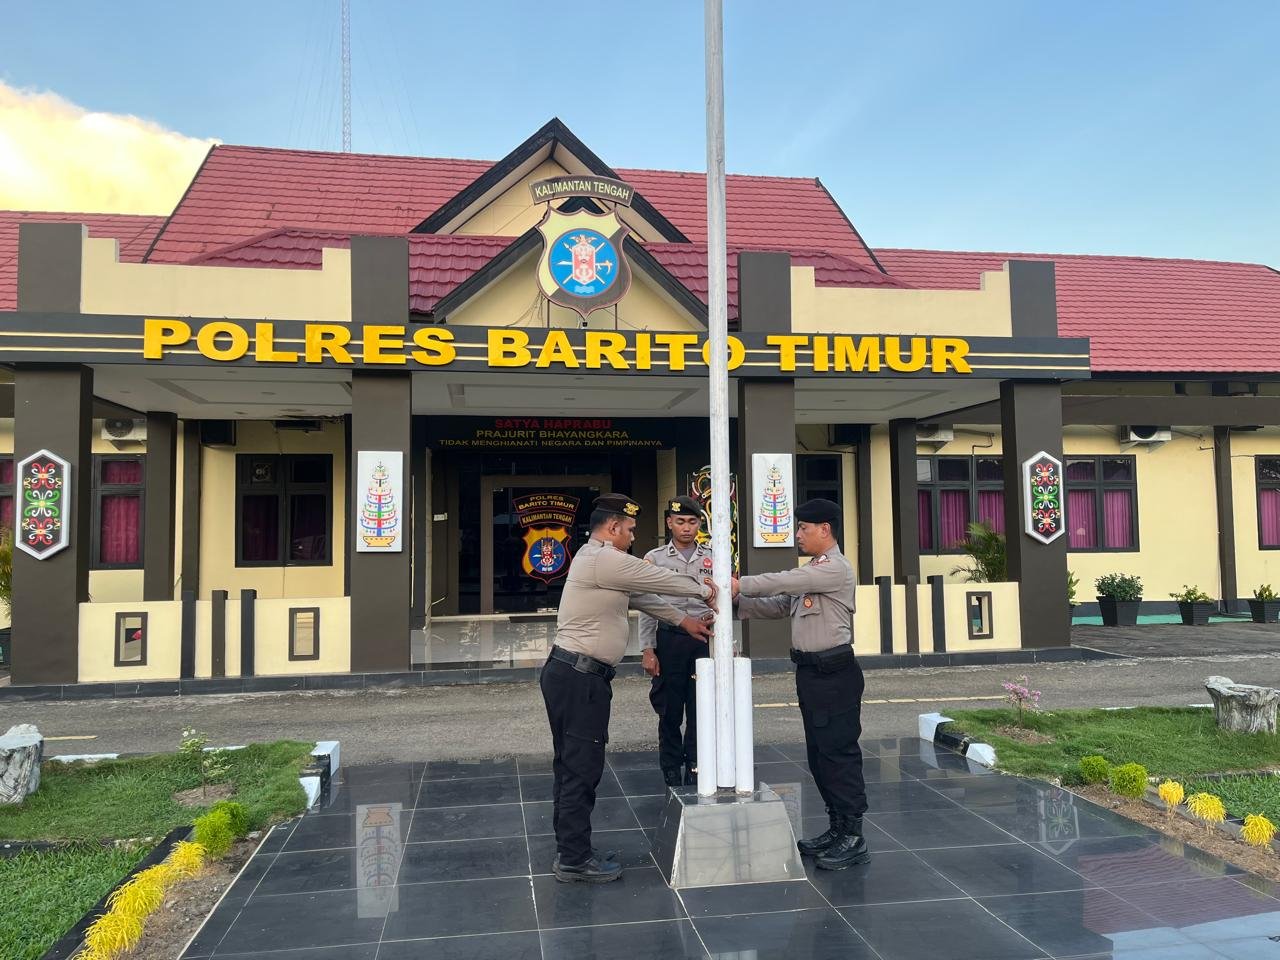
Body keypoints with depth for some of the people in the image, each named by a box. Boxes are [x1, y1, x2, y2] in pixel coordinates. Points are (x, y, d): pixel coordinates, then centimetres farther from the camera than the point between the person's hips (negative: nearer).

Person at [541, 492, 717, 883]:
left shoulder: (596, 559, 17)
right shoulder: (605, 559, -16)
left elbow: (642, 595, 21)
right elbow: (662, 581, -10)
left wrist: (683, 620, 22)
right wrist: (704, 589, 7)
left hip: (569, 675, 11)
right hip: (580, 678, -11)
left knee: (571, 765, 16)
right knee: (582, 767, -2)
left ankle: (569, 850, 27)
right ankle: (575, 859, 9)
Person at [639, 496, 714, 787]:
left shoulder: (711, 558, 6)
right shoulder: (654, 558, 1)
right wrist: (647, 650, -5)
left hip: (706, 639, 1)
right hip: (669, 639, -1)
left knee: (700, 712, 7)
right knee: (670, 713, 8)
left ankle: (695, 774, 21)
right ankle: (672, 778, 23)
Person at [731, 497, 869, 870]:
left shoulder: (835, 568, -13)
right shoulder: (811, 572, 17)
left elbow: (784, 582, -21)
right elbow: (779, 606, 16)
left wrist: (739, 584, -15)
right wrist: (738, 601, 4)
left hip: (834, 672, -10)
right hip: (810, 671, 10)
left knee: (838, 752, -4)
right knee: (819, 753, 15)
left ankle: (853, 837, 6)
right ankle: (837, 828, 26)